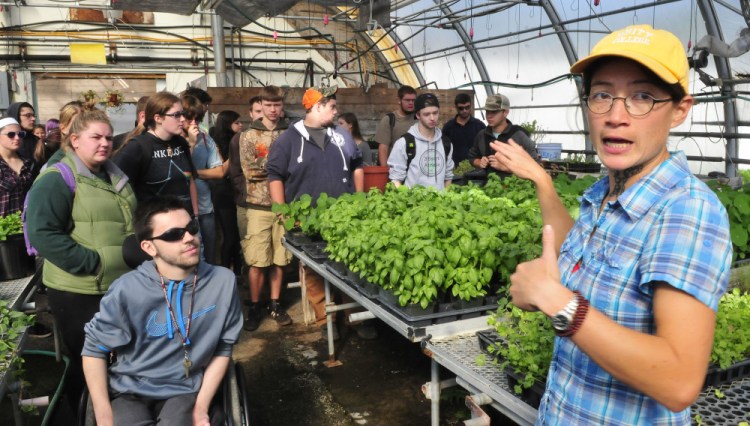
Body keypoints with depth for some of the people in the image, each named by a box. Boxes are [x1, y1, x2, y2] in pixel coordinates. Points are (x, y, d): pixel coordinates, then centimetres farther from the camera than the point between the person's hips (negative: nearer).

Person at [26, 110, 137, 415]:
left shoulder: (115, 177, 12)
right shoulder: (57, 179, -12)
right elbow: (42, 234, -22)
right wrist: (92, 262, -24)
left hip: (120, 285, 7)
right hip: (79, 291, -7)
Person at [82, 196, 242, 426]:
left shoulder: (223, 282, -11)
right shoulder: (128, 290, -16)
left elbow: (223, 348, -1)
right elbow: (94, 349, -2)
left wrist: (201, 405, -5)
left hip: (184, 391, 1)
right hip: (130, 391, 0)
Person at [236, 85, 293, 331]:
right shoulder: (249, 136, 3)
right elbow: (250, 172, -7)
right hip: (260, 206, -1)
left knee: (279, 259, 9)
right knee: (257, 260, 1)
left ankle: (275, 304, 22)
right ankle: (254, 307, 16)